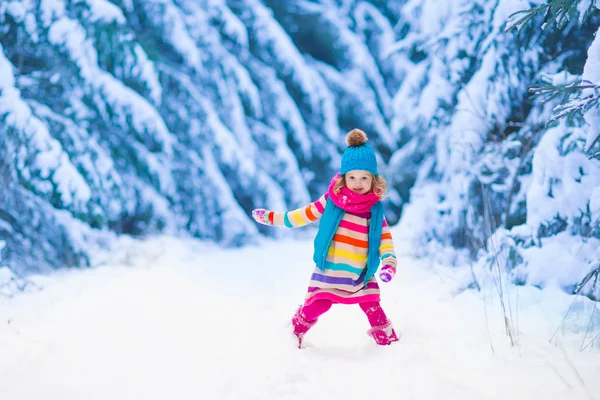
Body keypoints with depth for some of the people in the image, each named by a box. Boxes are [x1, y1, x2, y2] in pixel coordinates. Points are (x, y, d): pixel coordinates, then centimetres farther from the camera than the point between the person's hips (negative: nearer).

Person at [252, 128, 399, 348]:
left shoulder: (375, 210, -3)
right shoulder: (331, 202, -5)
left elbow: (385, 239, -3)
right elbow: (303, 215, 4)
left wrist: (389, 263, -21)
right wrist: (270, 217, 5)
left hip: (360, 276, 1)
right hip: (328, 273, -1)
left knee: (374, 310, -3)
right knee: (312, 309, -2)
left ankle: (389, 343, 17)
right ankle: (292, 337, 23)